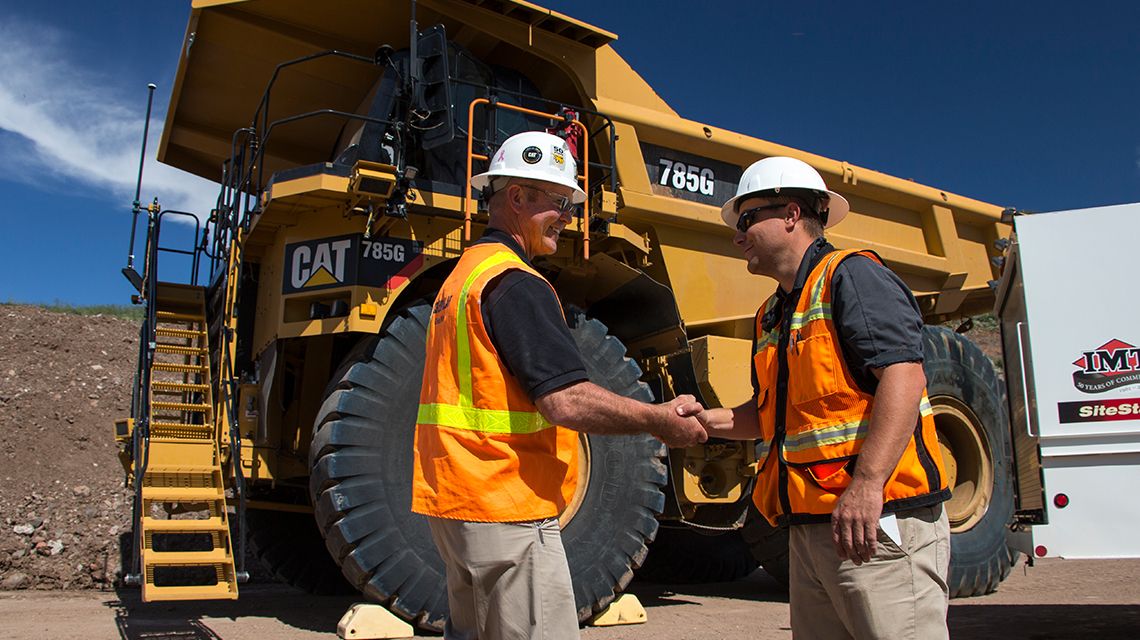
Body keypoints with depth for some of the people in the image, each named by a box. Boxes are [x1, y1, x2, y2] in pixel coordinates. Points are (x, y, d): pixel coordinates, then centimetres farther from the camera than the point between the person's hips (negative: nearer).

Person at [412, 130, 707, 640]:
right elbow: (567, 401, -24)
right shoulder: (514, 283, -16)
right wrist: (660, 420, -12)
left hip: (452, 500, 10)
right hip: (505, 509, -10)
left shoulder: (463, 274, 16)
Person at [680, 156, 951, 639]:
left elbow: (903, 374, -18)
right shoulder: (772, 316, 21)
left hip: (878, 519, -8)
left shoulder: (851, 276, -6)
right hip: (809, 526, 9)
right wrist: (708, 419, 6)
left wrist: (867, 483, -27)